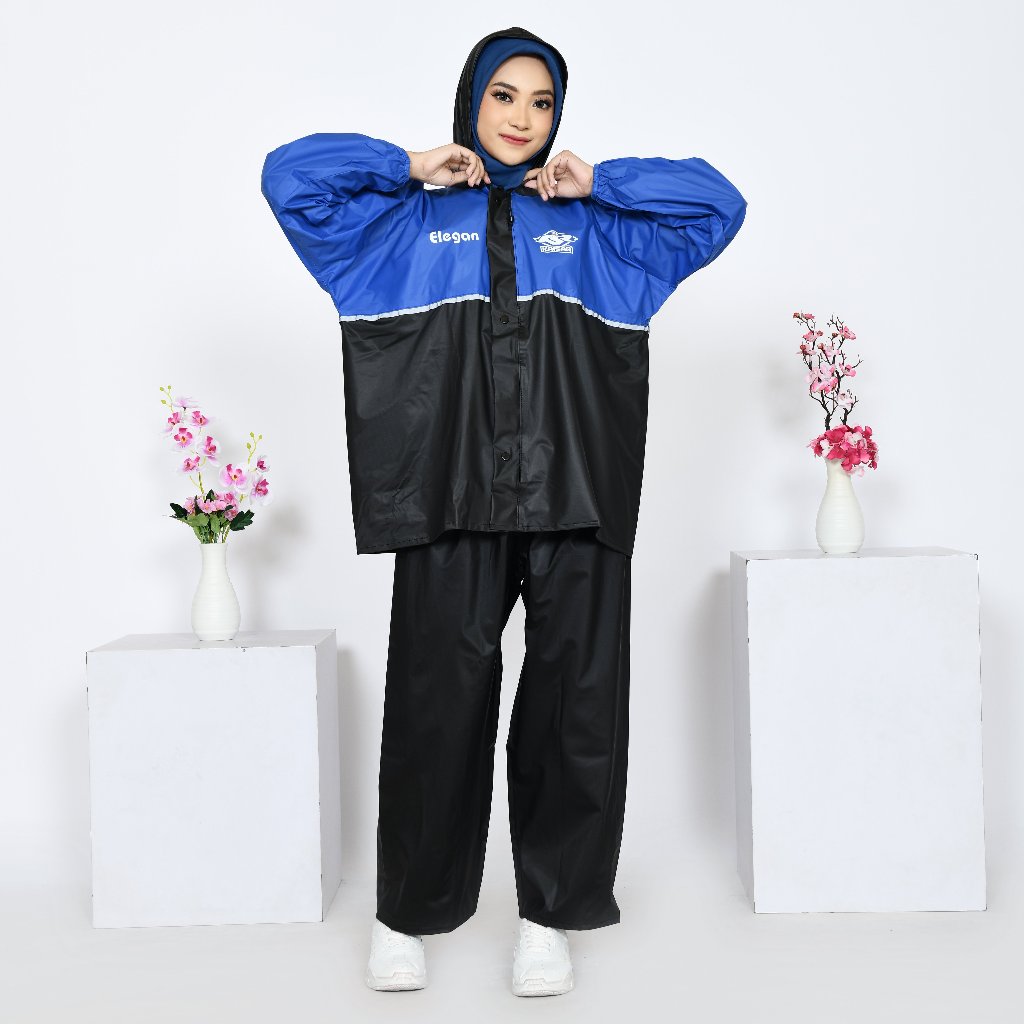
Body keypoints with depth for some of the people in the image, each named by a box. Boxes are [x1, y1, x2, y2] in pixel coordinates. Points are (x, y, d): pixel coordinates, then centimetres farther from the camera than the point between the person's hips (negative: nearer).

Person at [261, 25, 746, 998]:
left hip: (574, 502, 1)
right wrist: (412, 167, 7)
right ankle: (406, 913, 16)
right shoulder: (405, 221, 14)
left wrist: (596, 180, 8)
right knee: (437, 704, 0)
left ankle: (549, 913, 15)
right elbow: (288, 173, 10)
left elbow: (718, 203, 13)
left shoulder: (593, 228, 17)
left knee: (576, 706, 1)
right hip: (449, 502, -1)